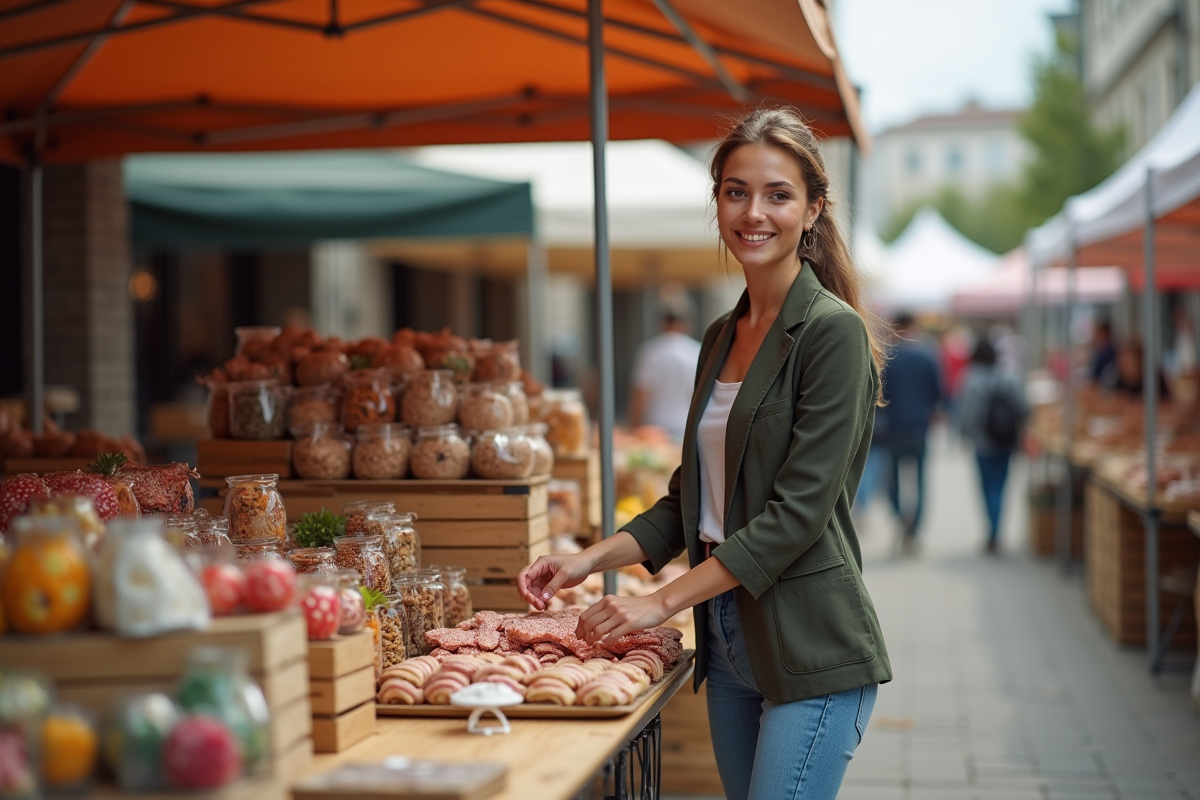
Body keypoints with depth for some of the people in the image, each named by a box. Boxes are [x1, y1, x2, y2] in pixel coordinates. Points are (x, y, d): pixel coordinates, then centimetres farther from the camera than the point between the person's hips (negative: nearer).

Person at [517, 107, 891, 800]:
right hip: (731, 641, 7)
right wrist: (592, 560, 5)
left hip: (812, 650, -7)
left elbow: (799, 510, -17)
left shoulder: (831, 332, -11)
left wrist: (663, 602, -17)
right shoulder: (721, 338, 13)